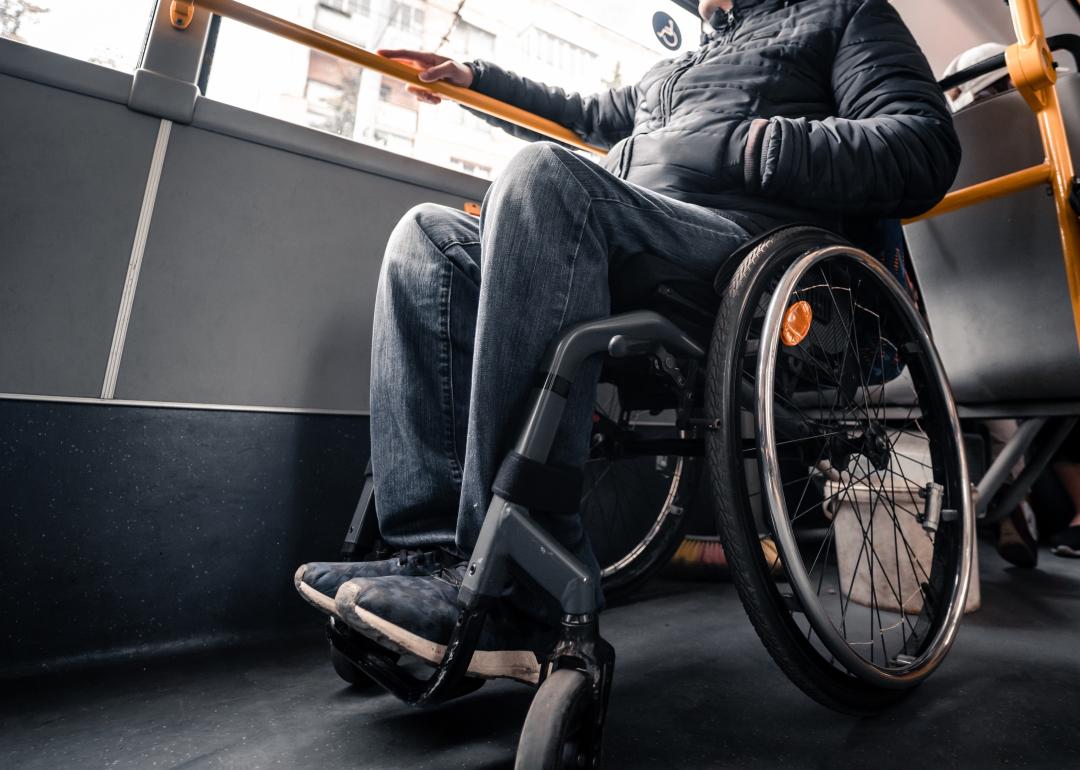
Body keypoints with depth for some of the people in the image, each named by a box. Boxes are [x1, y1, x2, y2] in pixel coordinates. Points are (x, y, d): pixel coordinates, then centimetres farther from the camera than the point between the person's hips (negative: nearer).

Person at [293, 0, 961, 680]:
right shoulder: (673, 69, 41)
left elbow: (928, 148, 4)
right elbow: (588, 118, 49)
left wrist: (764, 147, -11)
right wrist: (476, 78, 50)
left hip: (742, 252, -6)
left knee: (544, 172, -29)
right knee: (427, 235, -5)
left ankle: (517, 593, -33)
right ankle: (438, 552, -20)